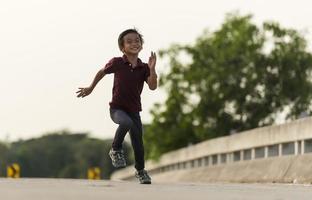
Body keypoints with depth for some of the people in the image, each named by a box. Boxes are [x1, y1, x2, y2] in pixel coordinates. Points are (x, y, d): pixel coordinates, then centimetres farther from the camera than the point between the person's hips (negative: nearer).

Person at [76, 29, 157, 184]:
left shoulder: (144, 68, -2)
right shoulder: (117, 63, -8)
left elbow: (152, 87, -13)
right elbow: (102, 72, 10)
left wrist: (152, 69, -25)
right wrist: (90, 88, 20)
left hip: (134, 110, 3)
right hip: (117, 108, -3)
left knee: (138, 143, 5)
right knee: (126, 122, -36)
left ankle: (140, 171, 31)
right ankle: (116, 149, -12)